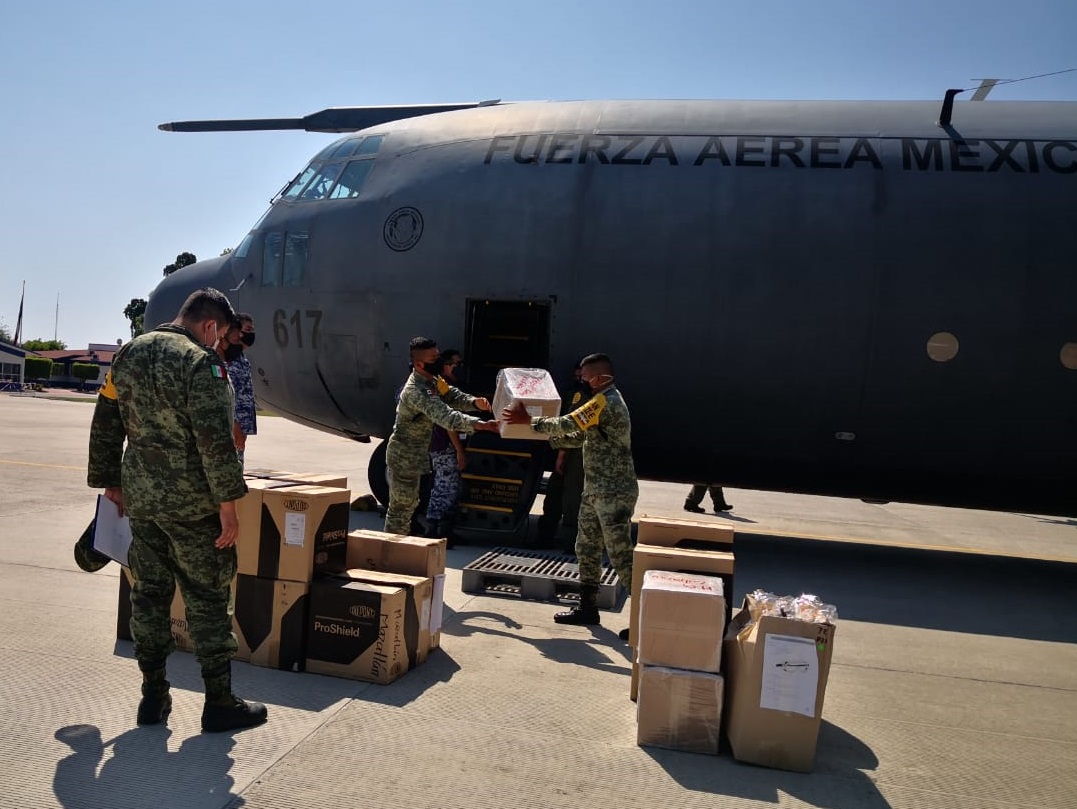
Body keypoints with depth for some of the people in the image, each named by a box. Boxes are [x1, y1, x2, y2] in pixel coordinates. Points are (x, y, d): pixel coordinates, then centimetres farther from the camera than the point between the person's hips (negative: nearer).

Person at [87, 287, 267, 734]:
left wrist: (110, 481, 22)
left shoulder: (128, 355, 9)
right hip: (191, 502, -7)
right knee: (207, 599, 3)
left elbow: (105, 425, 15)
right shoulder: (201, 363, -15)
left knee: (149, 593, 15)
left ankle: (153, 697, 25)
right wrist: (228, 505, -16)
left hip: (139, 497, 7)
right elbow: (215, 440, -20)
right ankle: (219, 703, 12)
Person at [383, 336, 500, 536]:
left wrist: (474, 402, -22)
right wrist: (482, 424, -51)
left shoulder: (431, 379, 3)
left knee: (409, 504, 21)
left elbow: (453, 395, 0)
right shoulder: (416, 391, -30)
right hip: (404, 457, -10)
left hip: (413, 455, 10)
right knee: (401, 507, 0)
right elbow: (447, 417, -41)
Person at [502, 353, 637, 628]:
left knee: (620, 555, -7)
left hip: (614, 494, -11)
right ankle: (587, 608, 26)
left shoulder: (605, 402, -17)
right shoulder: (607, 401, 16)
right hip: (595, 491, 11)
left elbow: (566, 424, -21)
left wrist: (529, 420, -10)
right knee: (587, 550, 16)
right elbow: (580, 437, 20)